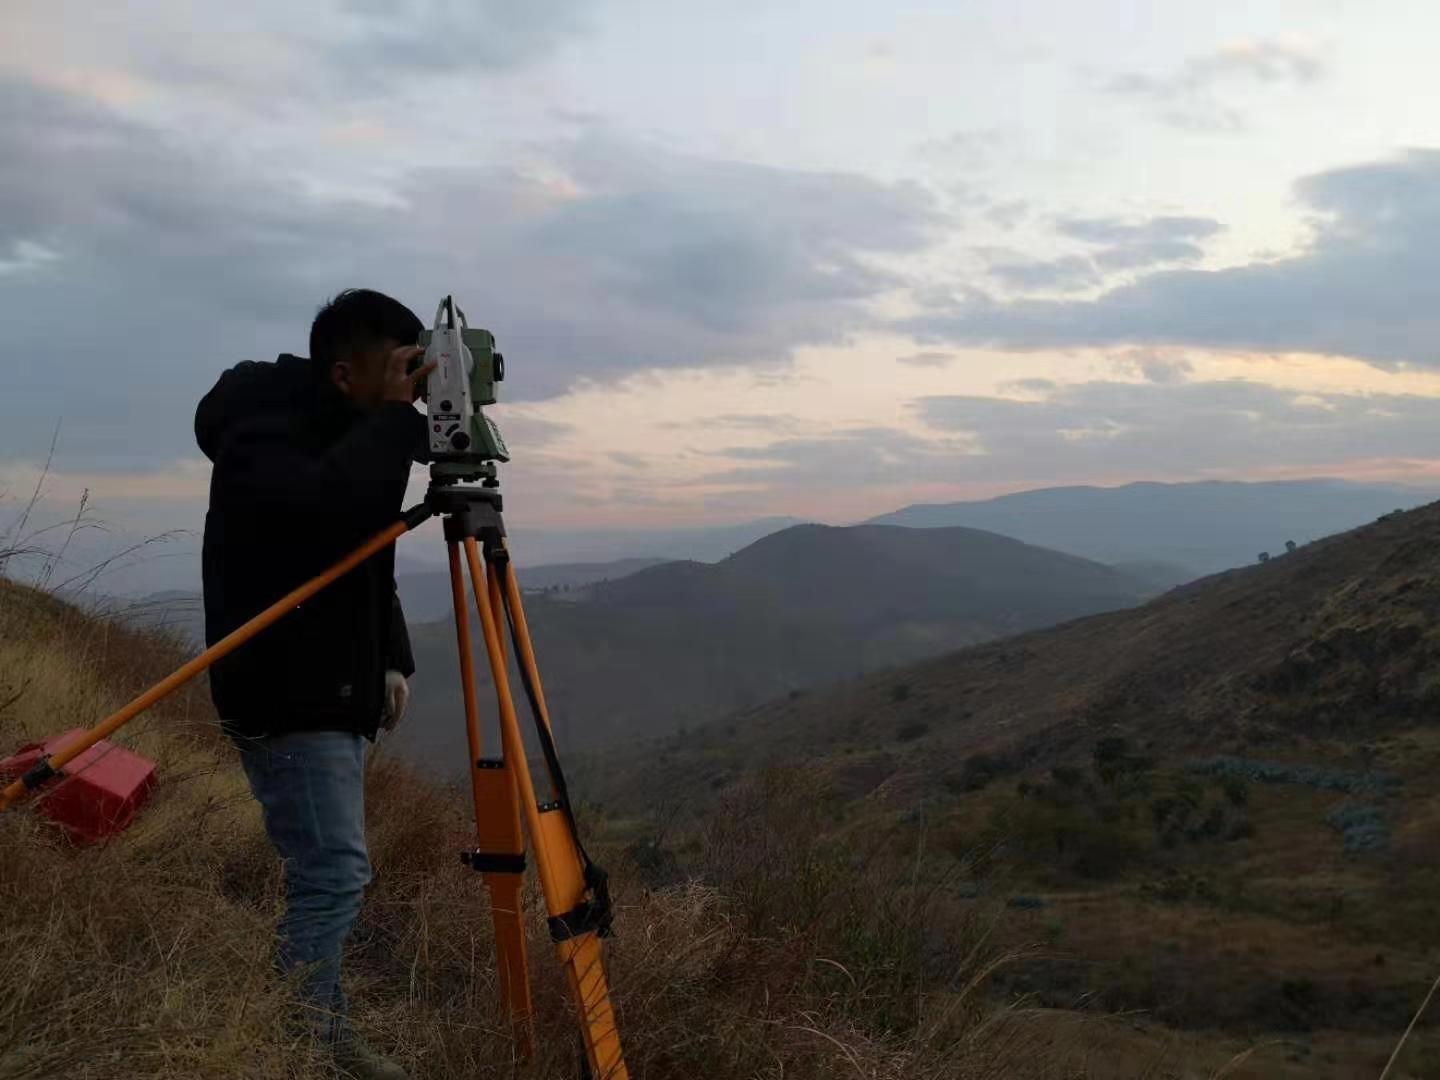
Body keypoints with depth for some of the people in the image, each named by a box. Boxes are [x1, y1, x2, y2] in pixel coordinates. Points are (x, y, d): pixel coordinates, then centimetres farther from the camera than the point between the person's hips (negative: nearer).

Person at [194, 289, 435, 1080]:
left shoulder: (346, 435, 11)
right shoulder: (261, 434, -17)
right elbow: (327, 512, -37)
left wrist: (392, 659, 11)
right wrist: (396, 418, -27)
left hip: (340, 698, 9)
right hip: (287, 704, -9)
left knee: (330, 873, 15)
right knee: (334, 874, -11)